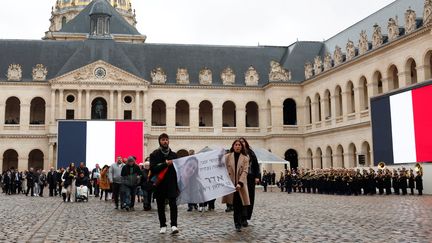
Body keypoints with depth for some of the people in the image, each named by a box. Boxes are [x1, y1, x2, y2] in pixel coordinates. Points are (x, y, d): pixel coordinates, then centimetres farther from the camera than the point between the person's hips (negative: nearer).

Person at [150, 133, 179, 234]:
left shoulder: (173, 155, 9)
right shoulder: (154, 154, 2)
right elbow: (152, 168, -11)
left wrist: (177, 183, 4)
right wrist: (165, 164, -20)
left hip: (171, 184, 0)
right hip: (160, 184, 0)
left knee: (173, 204, -11)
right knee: (161, 206, 7)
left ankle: (174, 225, -13)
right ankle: (163, 226, 17)